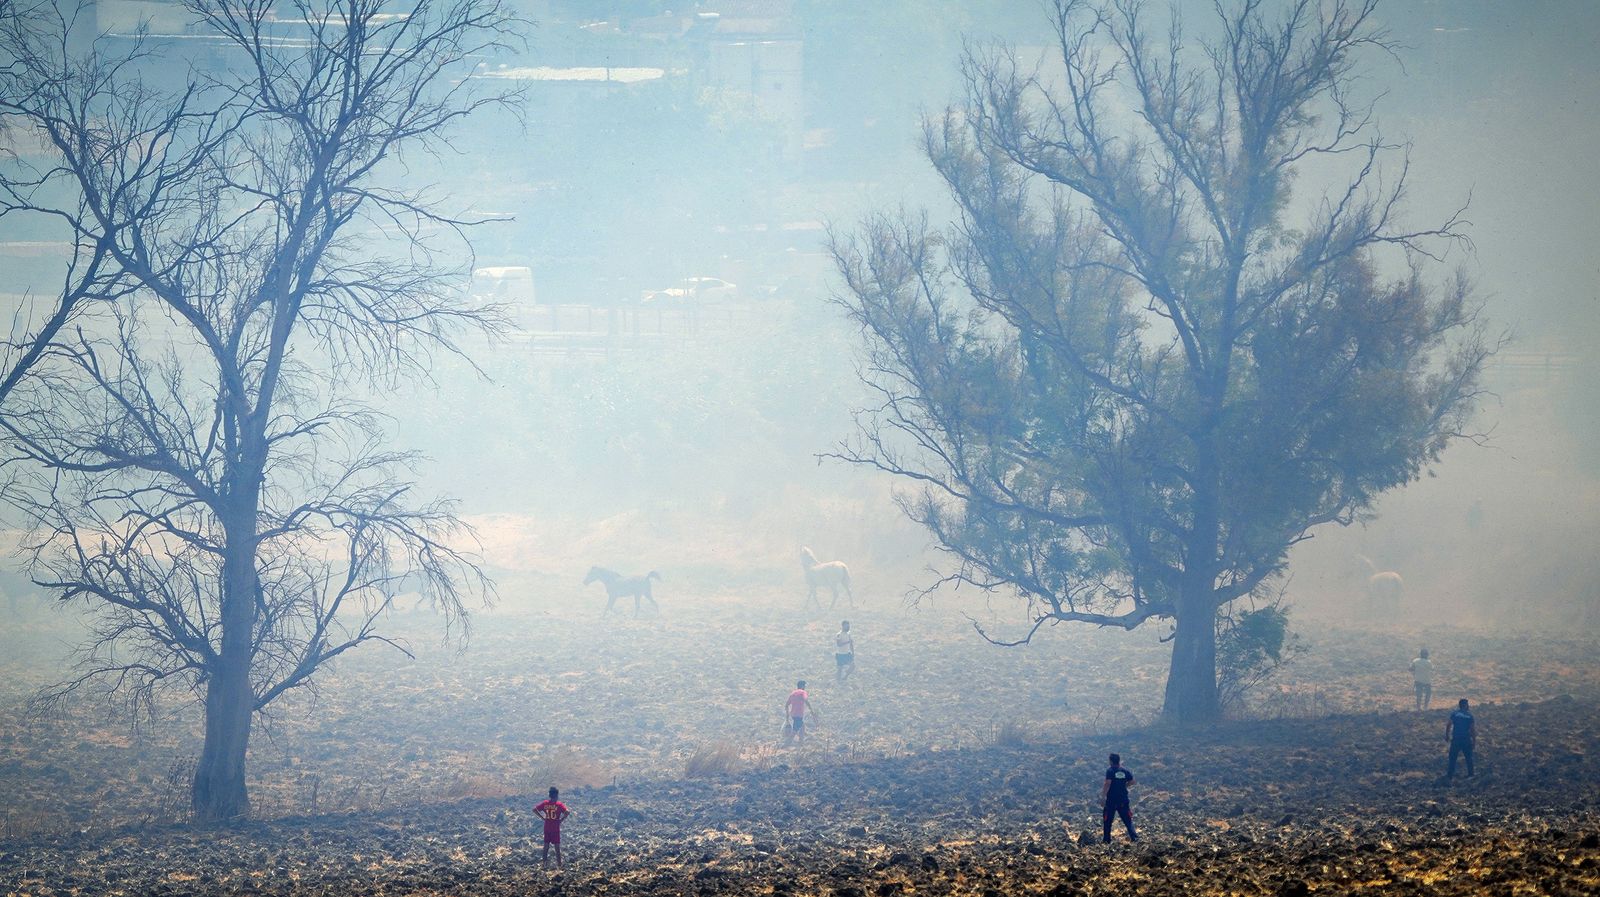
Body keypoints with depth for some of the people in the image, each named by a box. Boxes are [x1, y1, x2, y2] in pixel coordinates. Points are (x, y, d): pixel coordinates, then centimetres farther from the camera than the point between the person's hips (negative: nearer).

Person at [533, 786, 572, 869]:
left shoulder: (545, 803, 0)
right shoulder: (559, 804, -11)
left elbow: (534, 810, -3)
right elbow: (567, 812, -23)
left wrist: (542, 817, 0)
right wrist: (561, 819, -9)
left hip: (547, 828, 3)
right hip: (556, 828, -3)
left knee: (546, 846, 11)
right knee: (557, 847, 4)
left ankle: (545, 864, 13)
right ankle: (559, 864, 6)